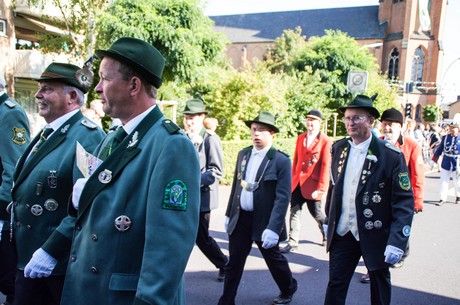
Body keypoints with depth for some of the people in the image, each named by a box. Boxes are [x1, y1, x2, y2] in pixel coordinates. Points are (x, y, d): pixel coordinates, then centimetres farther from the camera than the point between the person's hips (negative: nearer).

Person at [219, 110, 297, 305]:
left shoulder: (281, 160, -14)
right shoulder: (243, 154, 4)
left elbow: (283, 197, -18)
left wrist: (273, 228, -23)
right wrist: (229, 214, 13)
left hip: (264, 221, -4)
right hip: (240, 218, 4)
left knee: (273, 259, 16)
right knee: (234, 262, 9)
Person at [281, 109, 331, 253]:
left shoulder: (326, 141, -9)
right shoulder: (300, 138, 10)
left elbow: (326, 166, -12)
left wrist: (321, 188, -15)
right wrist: (293, 179, 12)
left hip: (312, 185, -5)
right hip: (297, 183, 5)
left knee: (316, 213, 7)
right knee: (294, 211, 3)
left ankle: (328, 236, 34)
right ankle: (293, 242, 10)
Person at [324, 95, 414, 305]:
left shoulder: (391, 155, -14)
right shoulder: (338, 148, 3)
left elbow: (405, 201, -15)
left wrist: (397, 241, -22)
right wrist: (329, 219, 13)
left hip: (376, 236, -3)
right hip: (343, 233, 4)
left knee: (380, 288, 16)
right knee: (335, 287, 9)